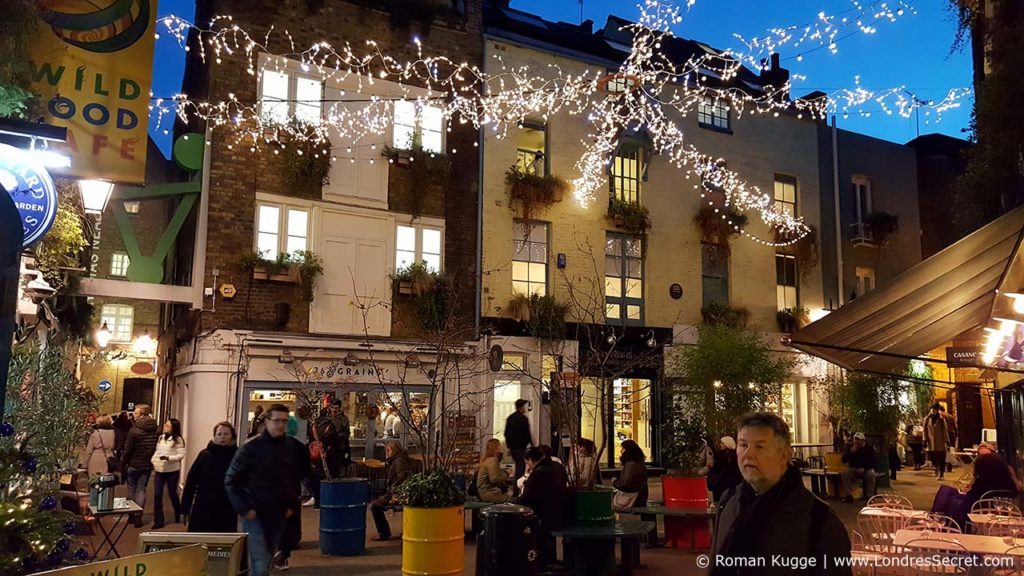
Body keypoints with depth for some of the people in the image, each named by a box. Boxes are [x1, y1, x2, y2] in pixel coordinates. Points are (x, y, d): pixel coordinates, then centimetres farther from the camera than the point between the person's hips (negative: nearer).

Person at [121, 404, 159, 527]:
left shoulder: (134, 430, -16)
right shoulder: (155, 430, -1)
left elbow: (127, 450, -13)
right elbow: (157, 448, 4)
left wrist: (122, 464, -3)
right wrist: (151, 459, 12)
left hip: (133, 465, -3)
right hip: (147, 466, 4)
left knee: (132, 489, 13)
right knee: (141, 490, 9)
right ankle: (138, 517, 5)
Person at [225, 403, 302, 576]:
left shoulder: (290, 449, 2)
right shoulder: (250, 448, -11)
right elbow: (231, 481, -8)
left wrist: (292, 505, 5)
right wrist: (243, 509, -12)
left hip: (279, 516, 5)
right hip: (255, 515, -4)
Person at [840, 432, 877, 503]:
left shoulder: (869, 448, -2)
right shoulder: (850, 447, 3)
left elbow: (873, 462, -6)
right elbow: (843, 460, -4)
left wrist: (864, 469, -22)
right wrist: (851, 452, -20)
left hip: (866, 469, -1)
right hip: (853, 469, 2)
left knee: (871, 474, -35)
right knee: (844, 473, -28)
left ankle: (869, 496, -24)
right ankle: (847, 495, -24)